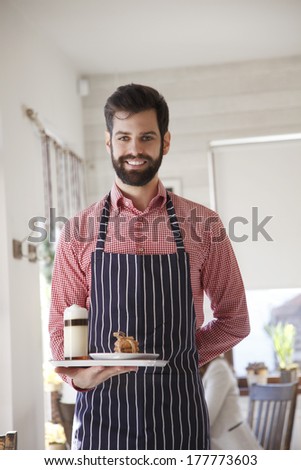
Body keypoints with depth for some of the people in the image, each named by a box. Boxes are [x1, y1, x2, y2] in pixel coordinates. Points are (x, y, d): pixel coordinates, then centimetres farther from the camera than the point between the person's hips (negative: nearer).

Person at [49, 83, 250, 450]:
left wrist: (178, 358, -2)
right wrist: (79, 375, -14)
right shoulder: (78, 231, 1)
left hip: (179, 414, 0)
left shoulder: (202, 225, 1)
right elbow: (61, 325, 5)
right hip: (102, 413, 0)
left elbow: (235, 320, 8)